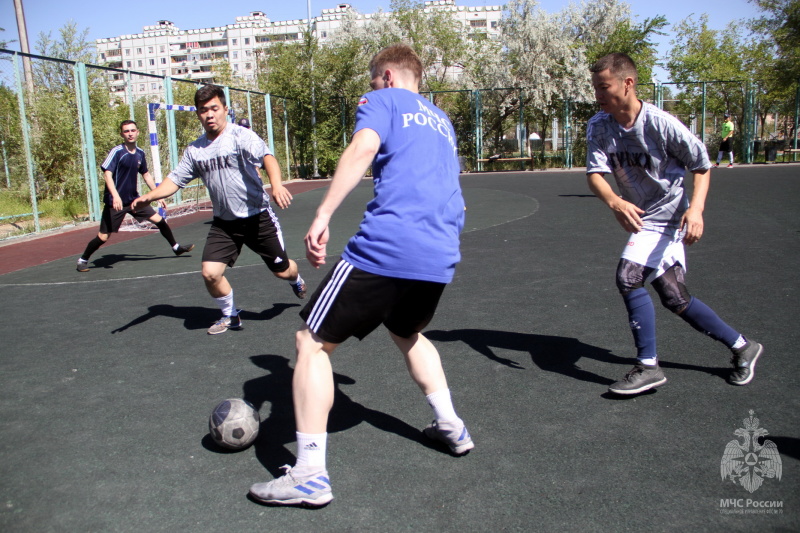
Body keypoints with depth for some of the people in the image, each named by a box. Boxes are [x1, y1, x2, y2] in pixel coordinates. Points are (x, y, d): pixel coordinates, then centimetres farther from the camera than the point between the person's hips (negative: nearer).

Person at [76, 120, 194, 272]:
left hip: (134, 200, 6)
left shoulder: (140, 153, 6)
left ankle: (176, 247, 23)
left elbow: (146, 175, 19)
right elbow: (107, 174, -22)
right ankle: (83, 260, 18)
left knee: (159, 220, 3)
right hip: (116, 202, -6)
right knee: (103, 237, -4)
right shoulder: (117, 152, -13)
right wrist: (115, 196, -36)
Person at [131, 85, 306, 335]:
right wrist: (150, 196, -9)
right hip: (224, 222, 4)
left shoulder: (240, 136, -13)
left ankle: (297, 281, 47)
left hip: (258, 217, -4)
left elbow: (267, 157, -29)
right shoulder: (195, 150, 4)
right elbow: (176, 179, 9)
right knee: (210, 273, -9)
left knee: (282, 270, 7)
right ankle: (231, 316, 19)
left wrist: (276, 185, -49)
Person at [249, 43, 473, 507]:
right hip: (441, 258, 8)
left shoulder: (382, 100, 7)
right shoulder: (441, 119, 29)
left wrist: (323, 216, -19)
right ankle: (452, 427, 34)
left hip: (385, 248, -7)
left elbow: (364, 147, -14)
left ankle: (310, 476, 0)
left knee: (313, 342, 4)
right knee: (407, 332, 34)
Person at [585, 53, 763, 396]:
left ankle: (648, 367, -7)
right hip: (640, 215, 6)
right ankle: (742, 347, 29)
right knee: (673, 297, 9)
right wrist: (614, 202, -40)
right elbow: (595, 173, -19)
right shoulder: (598, 127, -8)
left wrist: (696, 207, -26)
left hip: (668, 215, -6)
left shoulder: (661, 124, -21)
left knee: (629, 277, -21)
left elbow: (702, 165, -10)